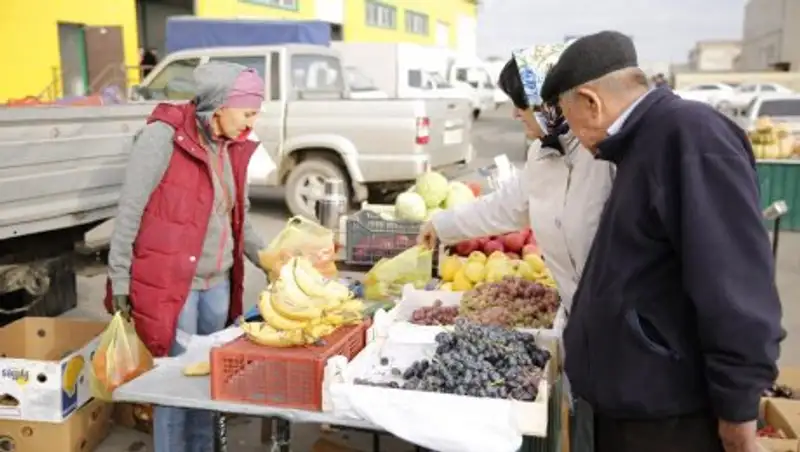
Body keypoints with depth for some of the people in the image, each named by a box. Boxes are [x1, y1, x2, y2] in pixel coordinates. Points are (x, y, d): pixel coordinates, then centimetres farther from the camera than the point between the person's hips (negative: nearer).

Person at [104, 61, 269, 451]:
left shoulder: (234, 147, 8)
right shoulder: (164, 136, -14)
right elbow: (129, 210, -13)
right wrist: (120, 279, -13)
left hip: (218, 284, 7)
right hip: (170, 282, -7)